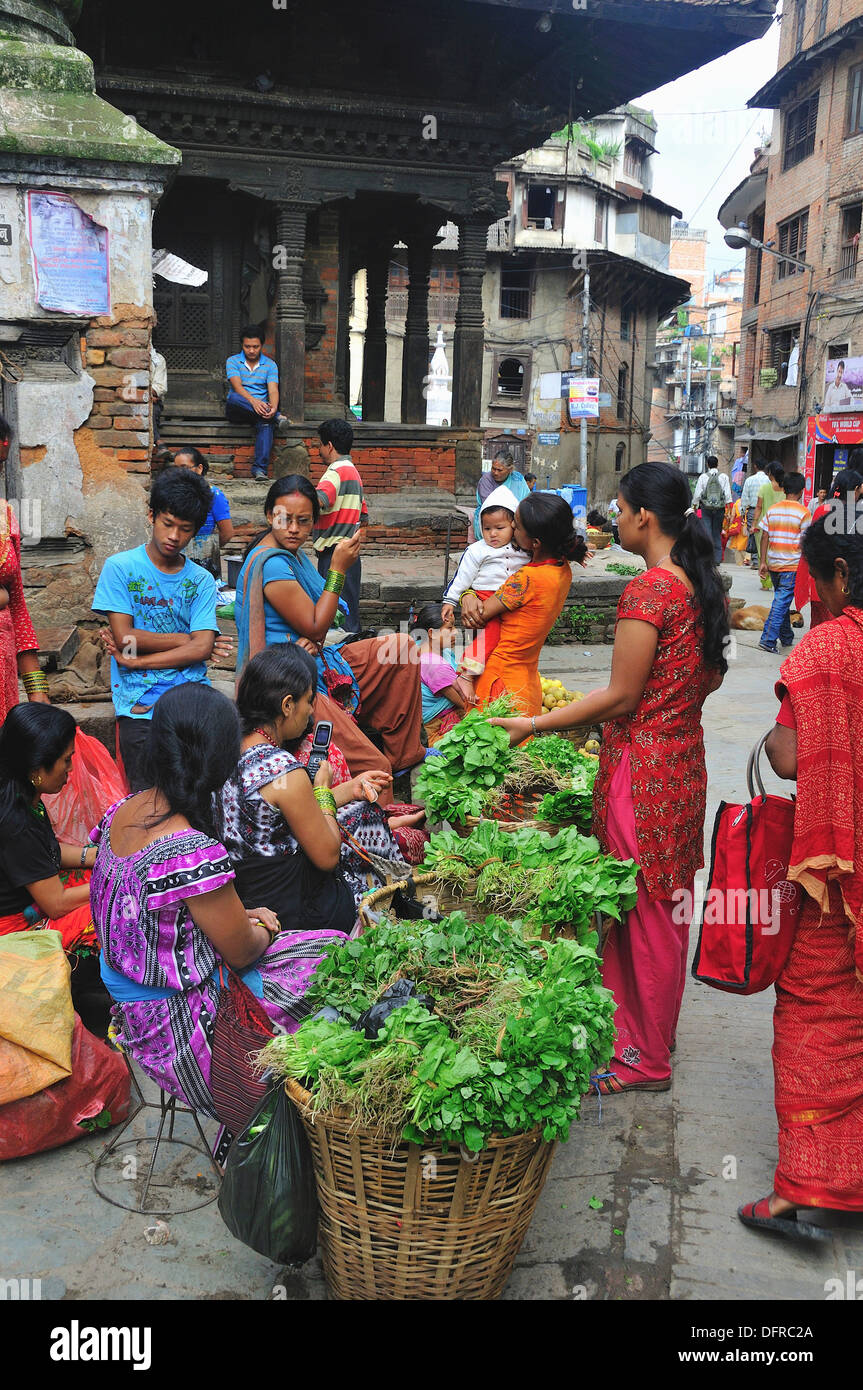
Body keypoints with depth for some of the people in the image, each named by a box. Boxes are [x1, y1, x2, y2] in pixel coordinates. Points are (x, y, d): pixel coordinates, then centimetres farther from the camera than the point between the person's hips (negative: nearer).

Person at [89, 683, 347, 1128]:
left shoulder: (123, 812, -3)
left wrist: (239, 916, 4)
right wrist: (259, 927, 5)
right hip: (184, 1021, -9)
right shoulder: (192, 852, -30)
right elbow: (241, 951, -16)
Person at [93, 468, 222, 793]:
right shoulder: (120, 567, 3)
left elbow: (203, 648, -3)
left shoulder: (202, 580, 9)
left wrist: (136, 660, -7)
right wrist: (187, 638, -1)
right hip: (139, 707, -2)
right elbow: (124, 636, -5)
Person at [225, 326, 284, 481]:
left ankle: (260, 468, -42)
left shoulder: (270, 365, 9)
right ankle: (276, 417, -31)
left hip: (260, 407, 0)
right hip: (237, 410, 0)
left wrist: (273, 407, -29)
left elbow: (273, 390, -5)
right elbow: (237, 386, -12)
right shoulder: (233, 361, 5)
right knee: (234, 398, -36)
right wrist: (253, 401, -33)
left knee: (265, 422, -35)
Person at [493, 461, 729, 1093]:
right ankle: (659, 1029, 35)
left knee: (642, 911, 4)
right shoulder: (706, 585, 6)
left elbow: (621, 697, -19)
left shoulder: (646, 591, -20)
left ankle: (645, 1059, 18)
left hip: (641, 768, -9)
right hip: (686, 761, 9)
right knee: (670, 902, 19)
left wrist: (535, 725, -12)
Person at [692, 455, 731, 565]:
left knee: (707, 532, 0)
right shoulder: (723, 477, 1)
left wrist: (694, 508, 8)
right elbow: (728, 495, -3)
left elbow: (697, 495, -2)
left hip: (706, 508, -1)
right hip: (720, 508, 1)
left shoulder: (703, 477, -2)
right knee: (717, 533, 10)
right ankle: (717, 559, 11)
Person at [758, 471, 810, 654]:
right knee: (782, 602, -5)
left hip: (773, 564, 5)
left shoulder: (772, 510, 5)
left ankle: (786, 637, 28)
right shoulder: (803, 512, -8)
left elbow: (764, 537, 4)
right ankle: (768, 640, -12)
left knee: (781, 600, 18)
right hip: (793, 566, -5)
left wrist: (763, 562, 8)